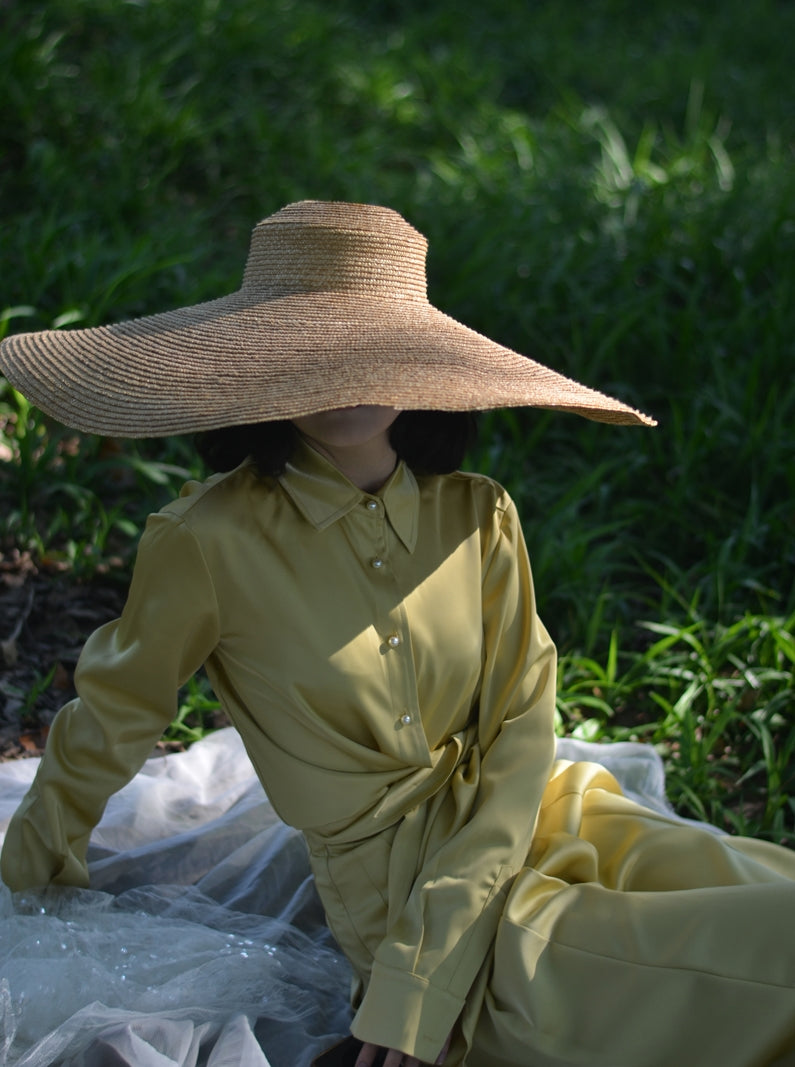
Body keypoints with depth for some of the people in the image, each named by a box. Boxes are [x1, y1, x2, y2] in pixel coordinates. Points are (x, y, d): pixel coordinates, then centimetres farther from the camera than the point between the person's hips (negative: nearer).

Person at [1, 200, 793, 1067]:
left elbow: (521, 730, -5)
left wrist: (430, 962, -14)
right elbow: (110, 718, 0)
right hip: (392, 880, -5)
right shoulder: (210, 541, -15)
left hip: (527, 812, 5)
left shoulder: (476, 517, -4)